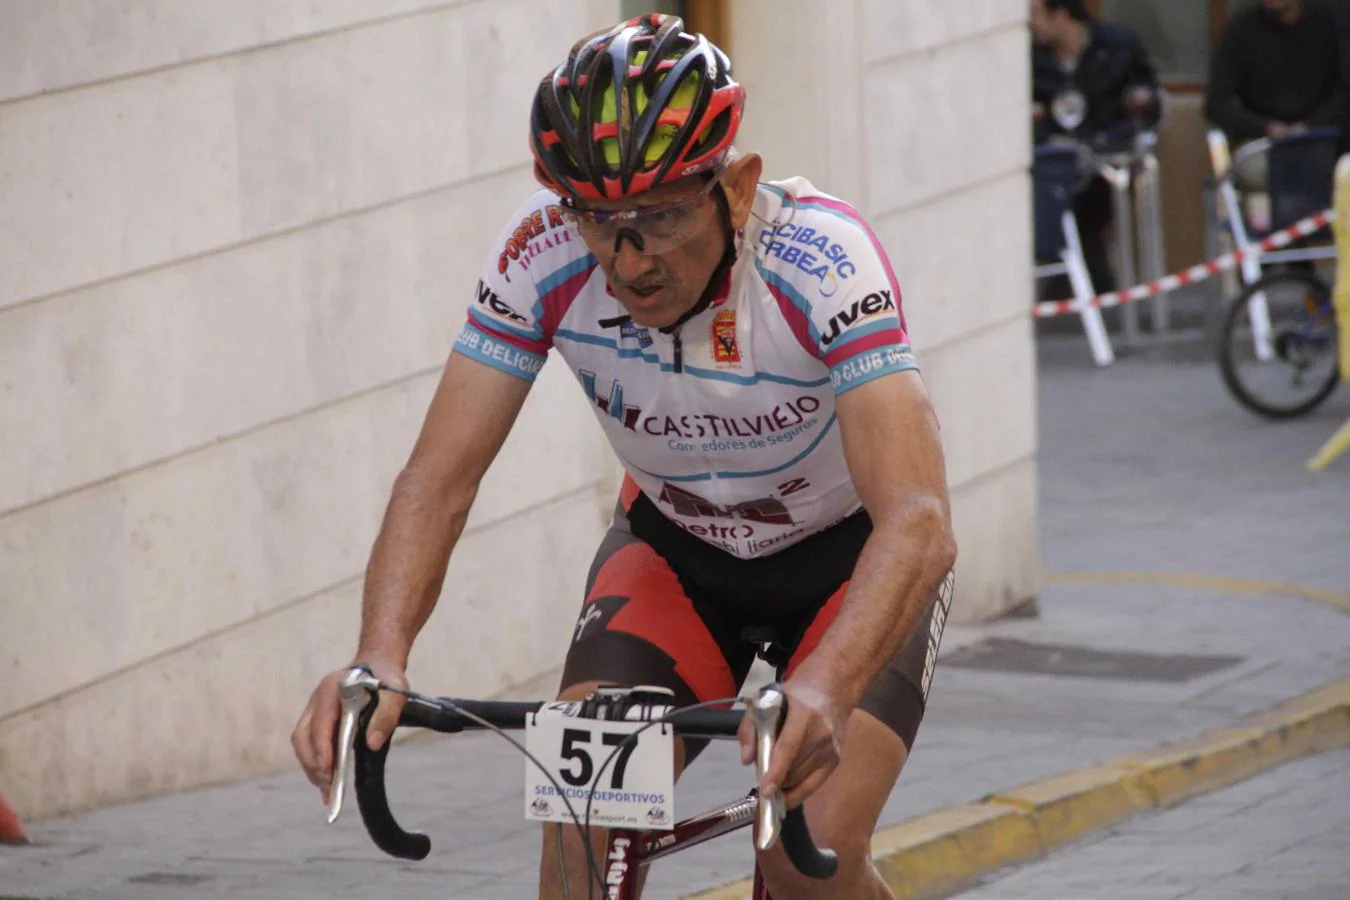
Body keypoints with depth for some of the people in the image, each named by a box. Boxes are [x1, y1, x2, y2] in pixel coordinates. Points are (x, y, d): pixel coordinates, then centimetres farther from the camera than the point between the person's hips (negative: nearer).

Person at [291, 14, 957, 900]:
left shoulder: (821, 256, -35)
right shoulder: (544, 256, -25)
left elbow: (918, 522, -44)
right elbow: (439, 479, -25)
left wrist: (823, 690, -62)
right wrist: (380, 657, -45)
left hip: (851, 561, -3)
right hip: (675, 550, 3)